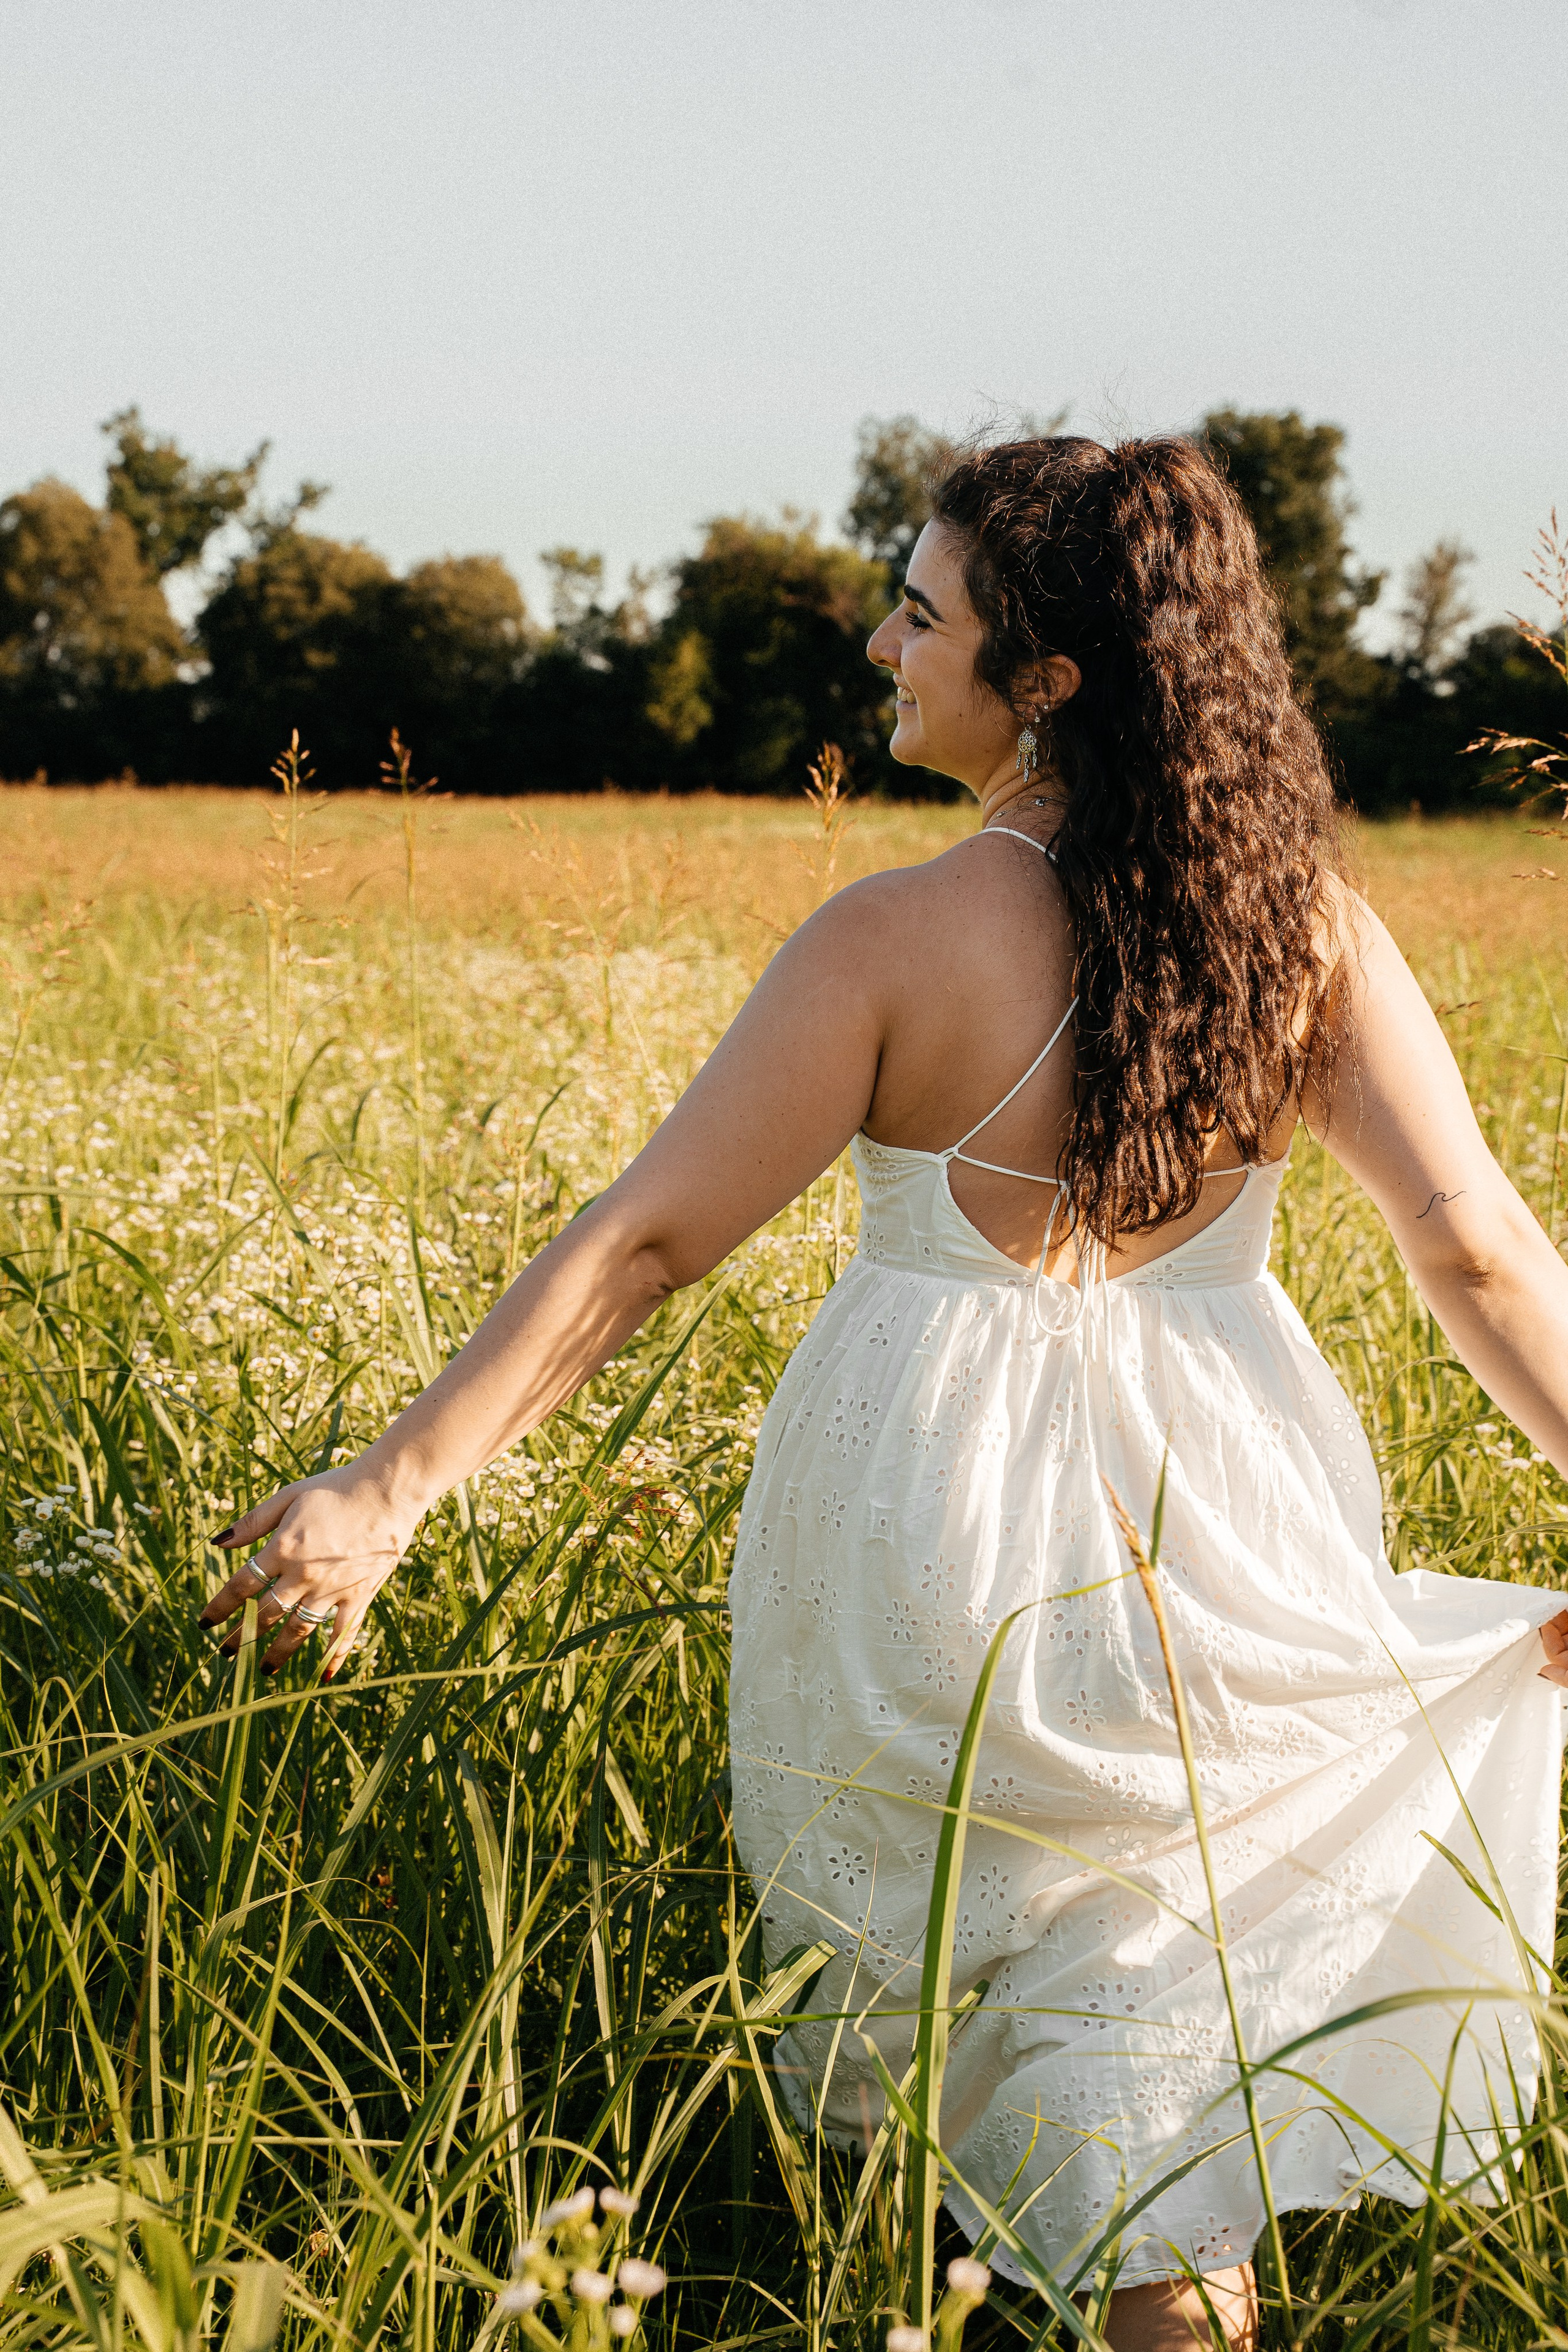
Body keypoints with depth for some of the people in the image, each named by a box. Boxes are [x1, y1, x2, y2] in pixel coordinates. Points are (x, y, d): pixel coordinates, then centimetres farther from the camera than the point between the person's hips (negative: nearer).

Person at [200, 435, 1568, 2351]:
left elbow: (643, 1239, -15)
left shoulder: (897, 940, -14)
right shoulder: (1304, 918, -5)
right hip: (1226, 1528, 3)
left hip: (944, 1538, -2)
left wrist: (389, 1490, -12)